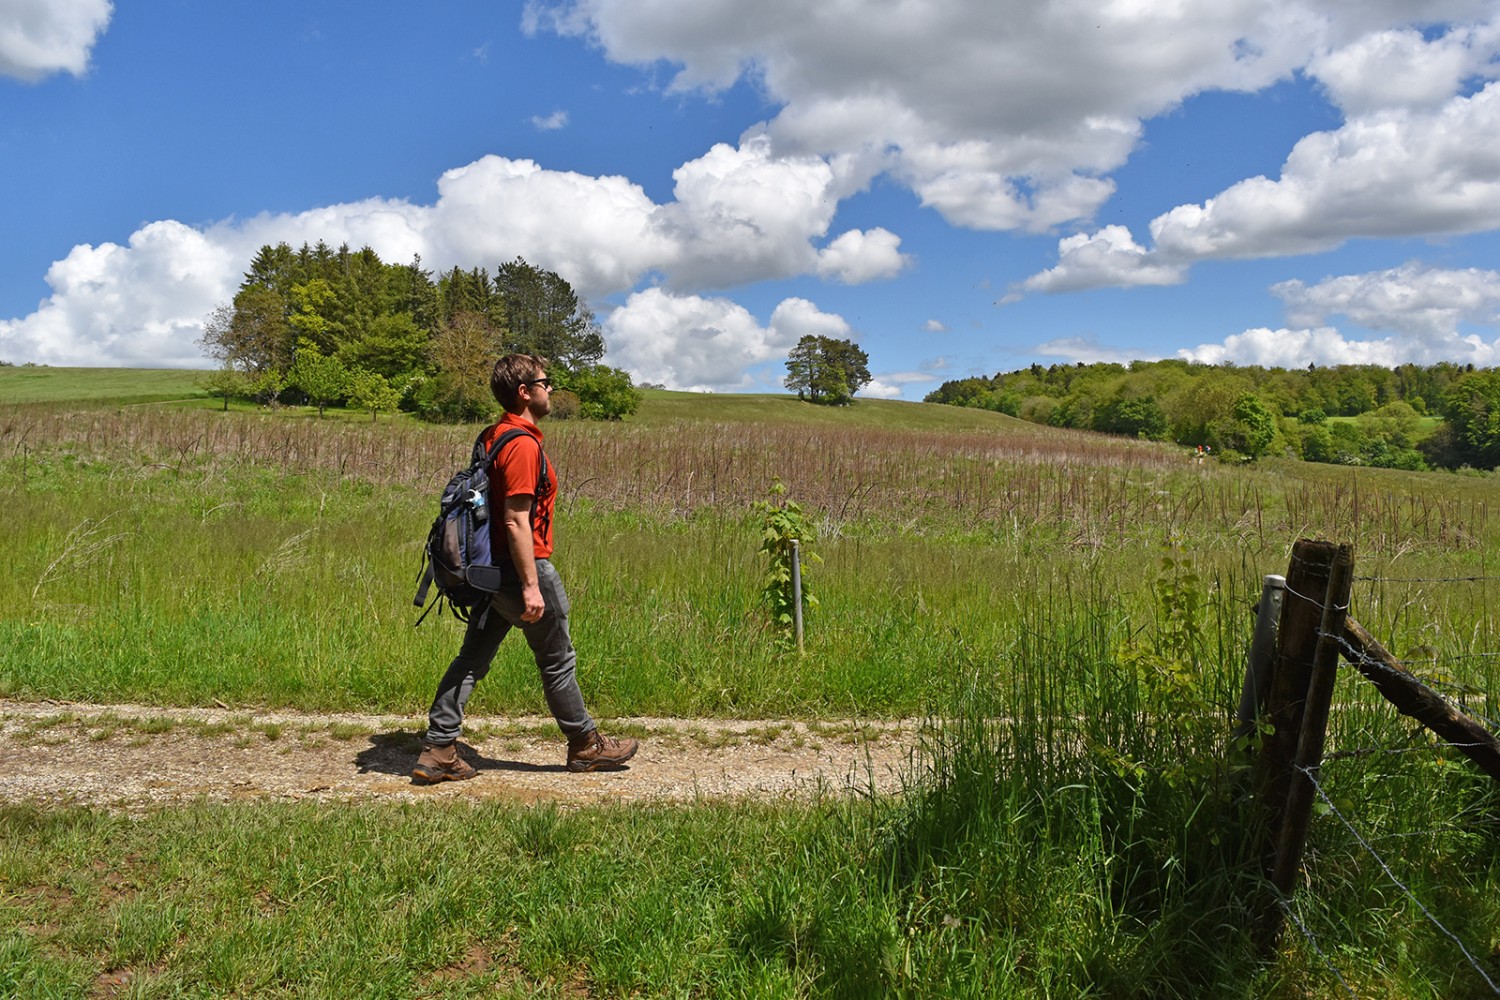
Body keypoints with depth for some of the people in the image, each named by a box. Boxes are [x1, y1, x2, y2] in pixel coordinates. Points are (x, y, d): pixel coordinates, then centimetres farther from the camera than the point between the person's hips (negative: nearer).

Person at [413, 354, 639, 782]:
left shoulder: (493, 436, 12)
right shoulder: (523, 444, -19)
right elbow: (517, 521, -24)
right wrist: (531, 586, -23)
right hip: (522, 568, -9)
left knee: (472, 658, 10)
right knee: (557, 661, 6)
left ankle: (438, 750, 11)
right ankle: (586, 745, 22)